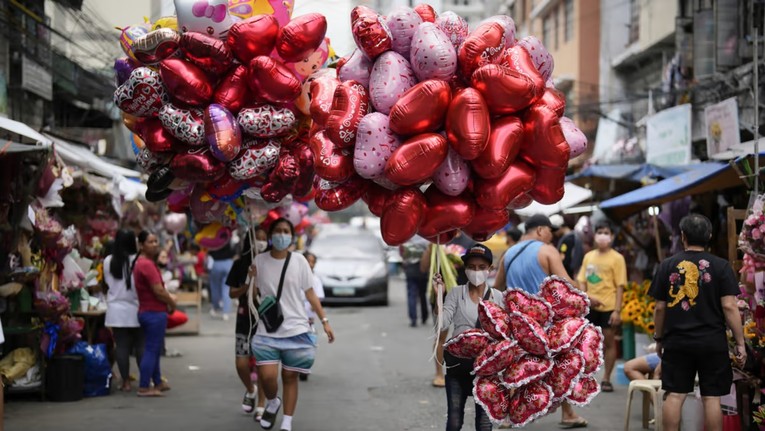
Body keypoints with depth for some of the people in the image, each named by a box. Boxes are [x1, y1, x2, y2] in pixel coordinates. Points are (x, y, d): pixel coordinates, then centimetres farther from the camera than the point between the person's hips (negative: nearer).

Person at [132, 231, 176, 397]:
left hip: (147, 311, 10)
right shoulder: (147, 264, -19)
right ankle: (144, 387, -3)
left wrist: (168, 302, 9)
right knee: (152, 349, -6)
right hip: (155, 313, -10)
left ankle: (157, 383, 29)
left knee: (155, 349, 19)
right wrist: (172, 304, -7)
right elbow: (159, 291, -21)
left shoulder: (140, 263, 14)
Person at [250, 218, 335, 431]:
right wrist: (252, 280, -12)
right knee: (267, 375, -12)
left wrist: (324, 320, 2)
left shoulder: (299, 261, -1)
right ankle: (272, 403, 21)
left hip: (296, 330, 0)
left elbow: (310, 293, 5)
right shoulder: (259, 260, 0)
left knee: (290, 376, 5)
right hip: (267, 331, 0)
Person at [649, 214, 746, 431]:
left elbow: (660, 308, 3)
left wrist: (659, 338, 15)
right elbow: (729, 307, -8)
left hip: (676, 342, 1)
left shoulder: (667, 266, 1)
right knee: (711, 398, 2)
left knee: (674, 395, 5)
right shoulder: (721, 266, -4)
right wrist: (740, 343, -2)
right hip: (712, 342, -1)